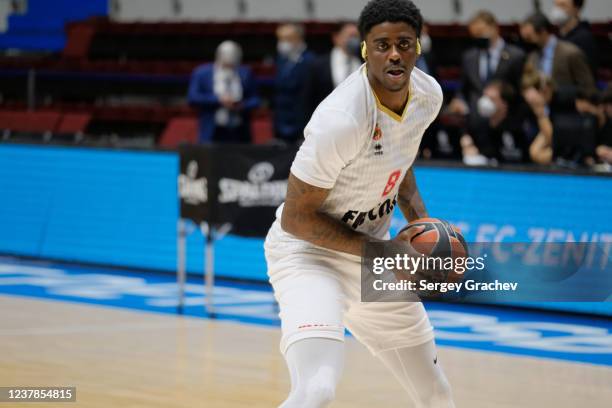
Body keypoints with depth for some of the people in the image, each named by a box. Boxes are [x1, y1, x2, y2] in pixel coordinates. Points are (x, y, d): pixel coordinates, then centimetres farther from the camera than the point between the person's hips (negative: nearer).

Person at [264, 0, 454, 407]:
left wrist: (421, 220, 0)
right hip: (307, 251, -8)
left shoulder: (428, 95, -6)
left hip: (373, 253, 8)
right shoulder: (342, 119, -30)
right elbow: (295, 217, -22)